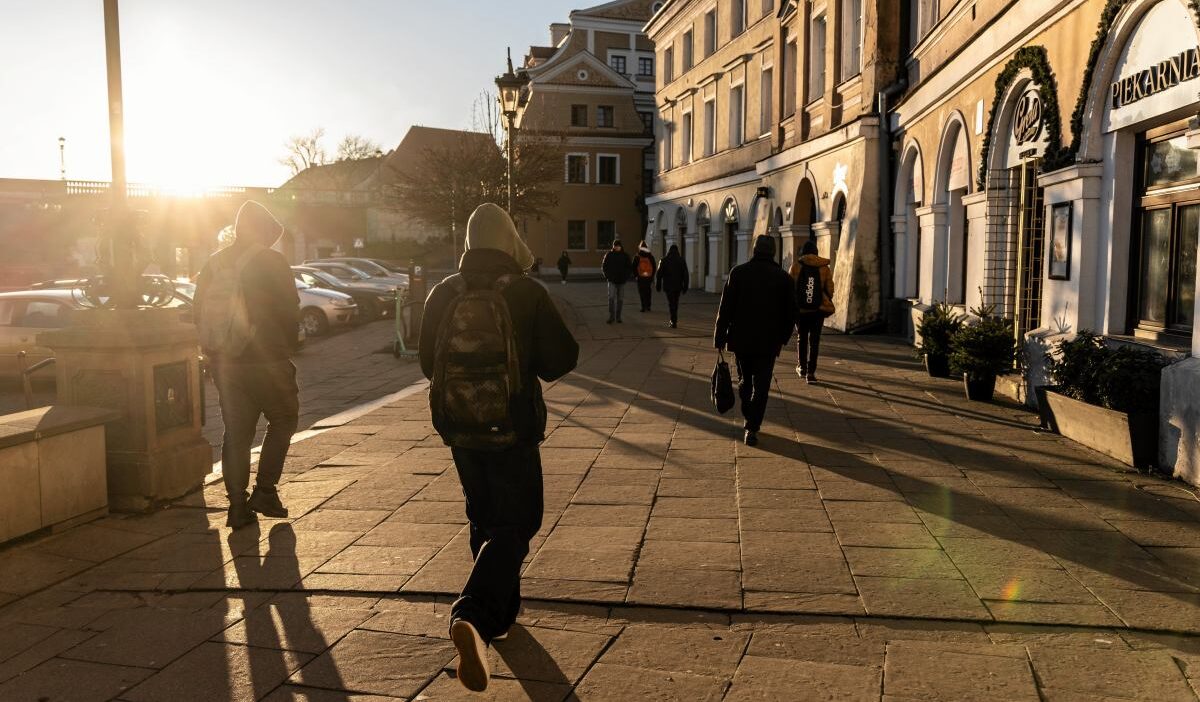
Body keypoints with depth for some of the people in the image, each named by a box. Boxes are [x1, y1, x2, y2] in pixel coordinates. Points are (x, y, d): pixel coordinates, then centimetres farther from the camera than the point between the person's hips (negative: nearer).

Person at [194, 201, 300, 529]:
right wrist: (289, 345, 6)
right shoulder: (272, 262, -10)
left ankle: (237, 505, 11)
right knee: (283, 420, 12)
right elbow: (290, 312, -10)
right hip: (265, 361, -5)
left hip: (223, 363, 5)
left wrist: (215, 352, 17)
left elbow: (198, 314, 11)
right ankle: (264, 491, 6)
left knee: (236, 432, 11)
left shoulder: (213, 264, 8)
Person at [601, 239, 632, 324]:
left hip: (621, 281, 2)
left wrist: (627, 277, -2)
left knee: (620, 299, 7)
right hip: (612, 281, -2)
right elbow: (603, 266, 8)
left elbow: (630, 267, 9)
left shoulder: (625, 256, 3)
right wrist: (607, 275, -2)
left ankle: (618, 317, 16)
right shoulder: (609, 255, 0)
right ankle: (611, 316, -10)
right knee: (611, 298, -14)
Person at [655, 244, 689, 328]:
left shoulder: (664, 260, -1)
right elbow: (685, 275, 0)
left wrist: (659, 286, 7)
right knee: (675, 303, 16)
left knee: (671, 303, -1)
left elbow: (659, 274, 0)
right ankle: (674, 320, 22)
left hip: (668, 286, -2)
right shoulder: (681, 260, 1)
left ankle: (674, 322, -11)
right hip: (678, 286, 2)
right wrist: (685, 287, 4)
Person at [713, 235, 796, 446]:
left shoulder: (738, 272, -4)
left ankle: (749, 419, 28)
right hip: (768, 342, -1)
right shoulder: (784, 278, -1)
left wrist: (719, 338, 1)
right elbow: (791, 313, 5)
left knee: (745, 381, 19)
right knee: (761, 386, 2)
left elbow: (725, 308, -5)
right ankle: (752, 428, -5)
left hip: (741, 339, 1)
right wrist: (783, 338, 17)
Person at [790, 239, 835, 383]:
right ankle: (810, 372, -2)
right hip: (818, 309, 0)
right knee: (814, 340, 3)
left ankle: (801, 367, 26)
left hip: (800, 309, 0)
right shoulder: (824, 268, 2)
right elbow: (830, 289, 2)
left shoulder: (796, 266, -3)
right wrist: (826, 304, 16)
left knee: (801, 338, 18)